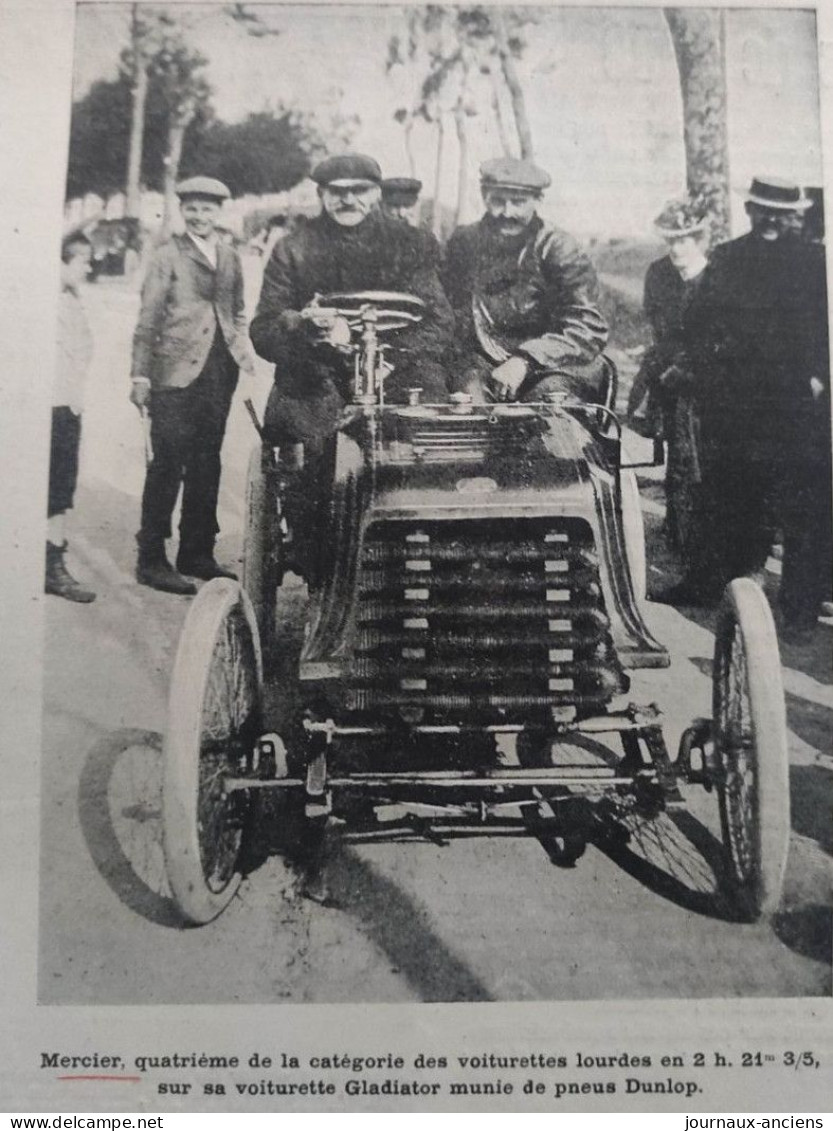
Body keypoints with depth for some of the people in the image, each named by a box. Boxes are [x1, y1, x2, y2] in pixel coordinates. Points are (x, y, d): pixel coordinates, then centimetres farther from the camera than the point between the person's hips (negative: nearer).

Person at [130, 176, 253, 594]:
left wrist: (242, 346, 6)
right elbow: (148, 318, -3)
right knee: (168, 465, -5)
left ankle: (197, 553, 21)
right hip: (176, 371, -5)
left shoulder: (230, 257, 15)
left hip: (219, 370, 6)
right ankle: (151, 560, 3)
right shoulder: (168, 255, -1)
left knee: (206, 464, 11)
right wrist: (141, 374, -8)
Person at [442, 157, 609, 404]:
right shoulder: (464, 243, 6)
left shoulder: (559, 249, -4)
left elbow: (589, 328, -13)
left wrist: (525, 361, -25)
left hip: (556, 368, -2)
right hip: (485, 363, 2)